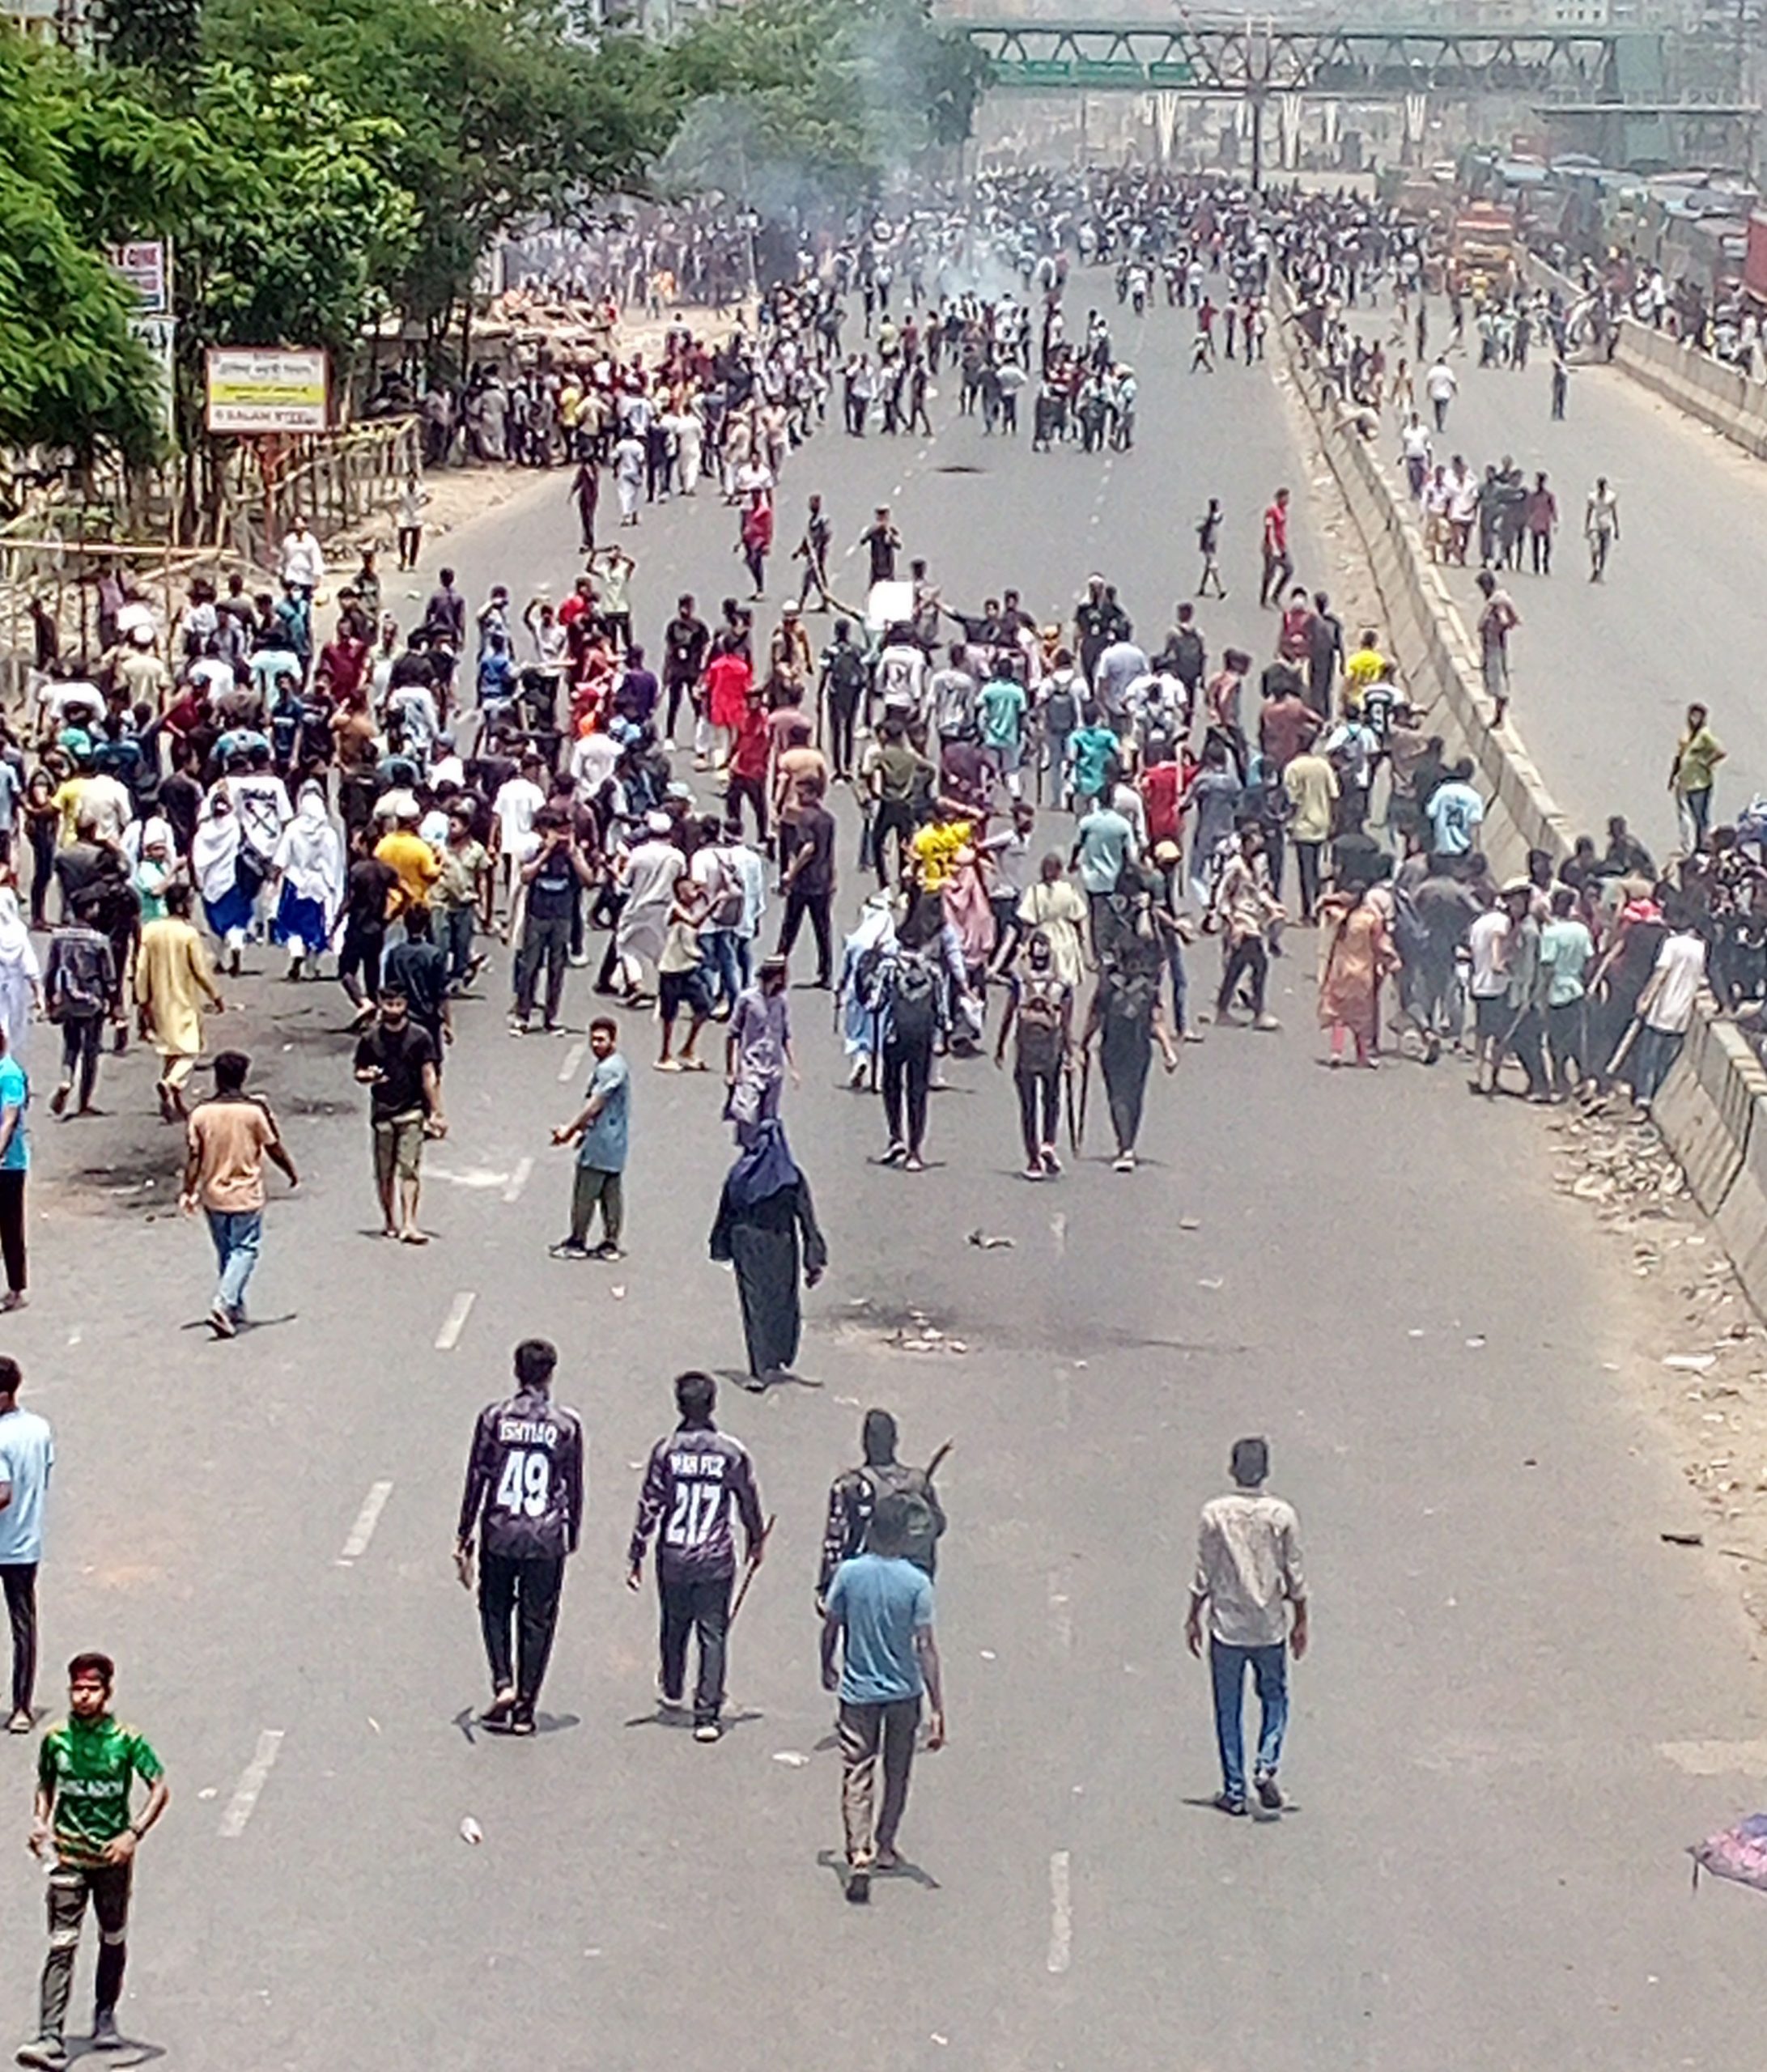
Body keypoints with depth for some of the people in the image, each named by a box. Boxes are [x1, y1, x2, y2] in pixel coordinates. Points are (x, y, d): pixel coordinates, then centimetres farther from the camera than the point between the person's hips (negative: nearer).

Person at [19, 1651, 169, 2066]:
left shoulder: (126, 1741, -8)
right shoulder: (56, 1739, -1)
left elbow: (160, 1790, -8)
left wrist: (133, 1834, -20)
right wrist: (41, 1821, -3)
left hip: (113, 1857, 0)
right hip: (69, 1856, 0)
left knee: (113, 1940, 15)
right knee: (62, 1945, -9)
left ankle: (106, 2016, 36)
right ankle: (50, 2040, -16)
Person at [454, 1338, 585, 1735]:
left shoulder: (493, 1418, -3)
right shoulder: (566, 1424, -3)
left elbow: (476, 1480, -1)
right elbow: (574, 1487, 4)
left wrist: (464, 1536, 6)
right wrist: (573, 1538, 16)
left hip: (498, 1537, 0)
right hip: (547, 1540, 0)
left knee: (495, 1609, 19)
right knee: (537, 1621, 9)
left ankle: (503, 1684, 1)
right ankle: (525, 1708, 11)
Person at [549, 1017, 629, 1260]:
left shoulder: (609, 1069, -18)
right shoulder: (609, 1066, 14)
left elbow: (595, 1106, -18)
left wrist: (571, 1129, -10)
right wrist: (583, 1131, 22)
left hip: (599, 1146, -10)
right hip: (613, 1147, 10)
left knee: (584, 1194, -1)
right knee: (611, 1193, 11)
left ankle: (577, 1242, 7)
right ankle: (611, 1244, 14)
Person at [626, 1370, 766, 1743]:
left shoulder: (666, 1450, -8)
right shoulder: (732, 1452, -5)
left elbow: (649, 1506, -6)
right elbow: (749, 1502, 6)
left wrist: (636, 1555, 2)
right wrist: (756, 1541, 24)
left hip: (673, 1558, 1)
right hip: (717, 1559, -1)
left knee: (674, 1626, 21)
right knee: (712, 1634, 1)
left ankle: (672, 1691, 42)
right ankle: (707, 1715, -6)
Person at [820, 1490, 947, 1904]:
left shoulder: (849, 1573, -9)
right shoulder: (917, 1582, -14)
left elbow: (830, 1628, 1)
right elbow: (925, 1648, -14)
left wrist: (828, 1668, 22)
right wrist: (938, 1710, -10)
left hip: (858, 1691, 0)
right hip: (904, 1693, 0)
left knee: (857, 1776, 0)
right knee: (897, 1775, 20)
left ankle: (859, 1856, -18)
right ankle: (884, 1850, 31)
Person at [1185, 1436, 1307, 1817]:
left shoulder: (1214, 1514, -7)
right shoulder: (1282, 1515, -5)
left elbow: (1204, 1574, -3)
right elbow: (1294, 1575, -1)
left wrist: (1193, 1618, 8)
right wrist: (1301, 1621, 10)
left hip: (1226, 1628, 0)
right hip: (1270, 1628, 0)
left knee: (1228, 1710, 8)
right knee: (1274, 1699, 17)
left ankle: (1234, 1792, 10)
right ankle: (1266, 1767, -4)